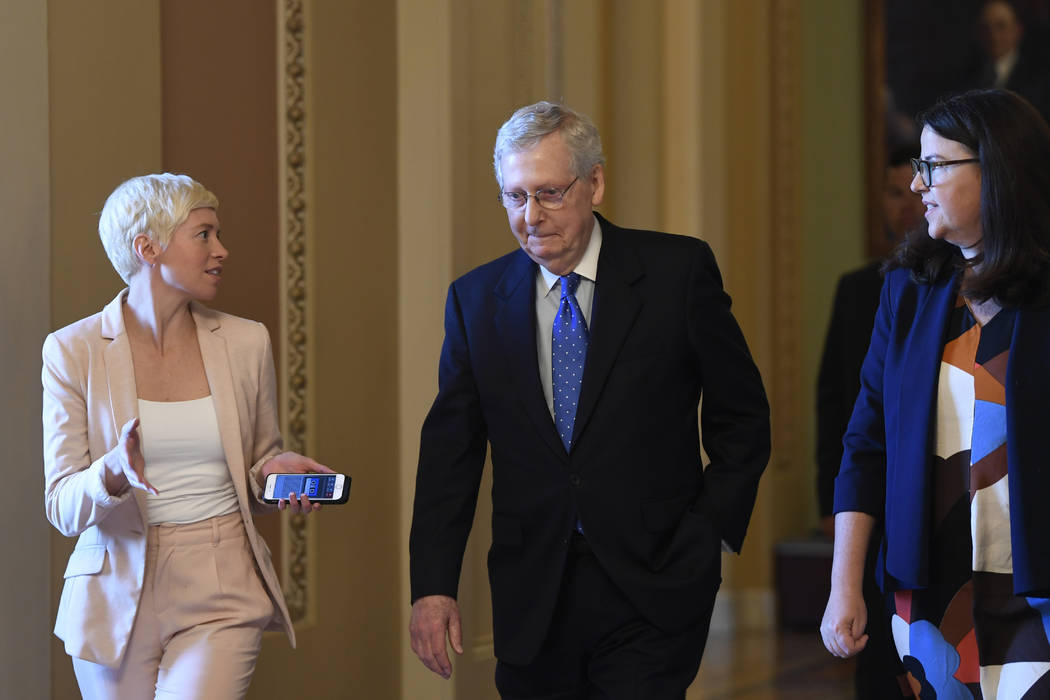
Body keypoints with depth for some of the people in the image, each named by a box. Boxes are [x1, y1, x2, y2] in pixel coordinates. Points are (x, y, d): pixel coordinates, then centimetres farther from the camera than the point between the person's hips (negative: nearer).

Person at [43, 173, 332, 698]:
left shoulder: (245, 343, 5)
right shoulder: (72, 350, -2)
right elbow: (62, 507, -5)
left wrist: (275, 472, -6)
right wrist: (114, 473, -25)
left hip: (222, 597, 1)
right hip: (116, 596, 0)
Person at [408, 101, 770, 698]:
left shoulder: (679, 272, -2)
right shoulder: (476, 300, 6)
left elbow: (742, 418, 4)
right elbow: (450, 449, 7)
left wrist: (707, 536, -4)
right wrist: (433, 586, -2)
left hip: (651, 591, -3)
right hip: (533, 601, 3)